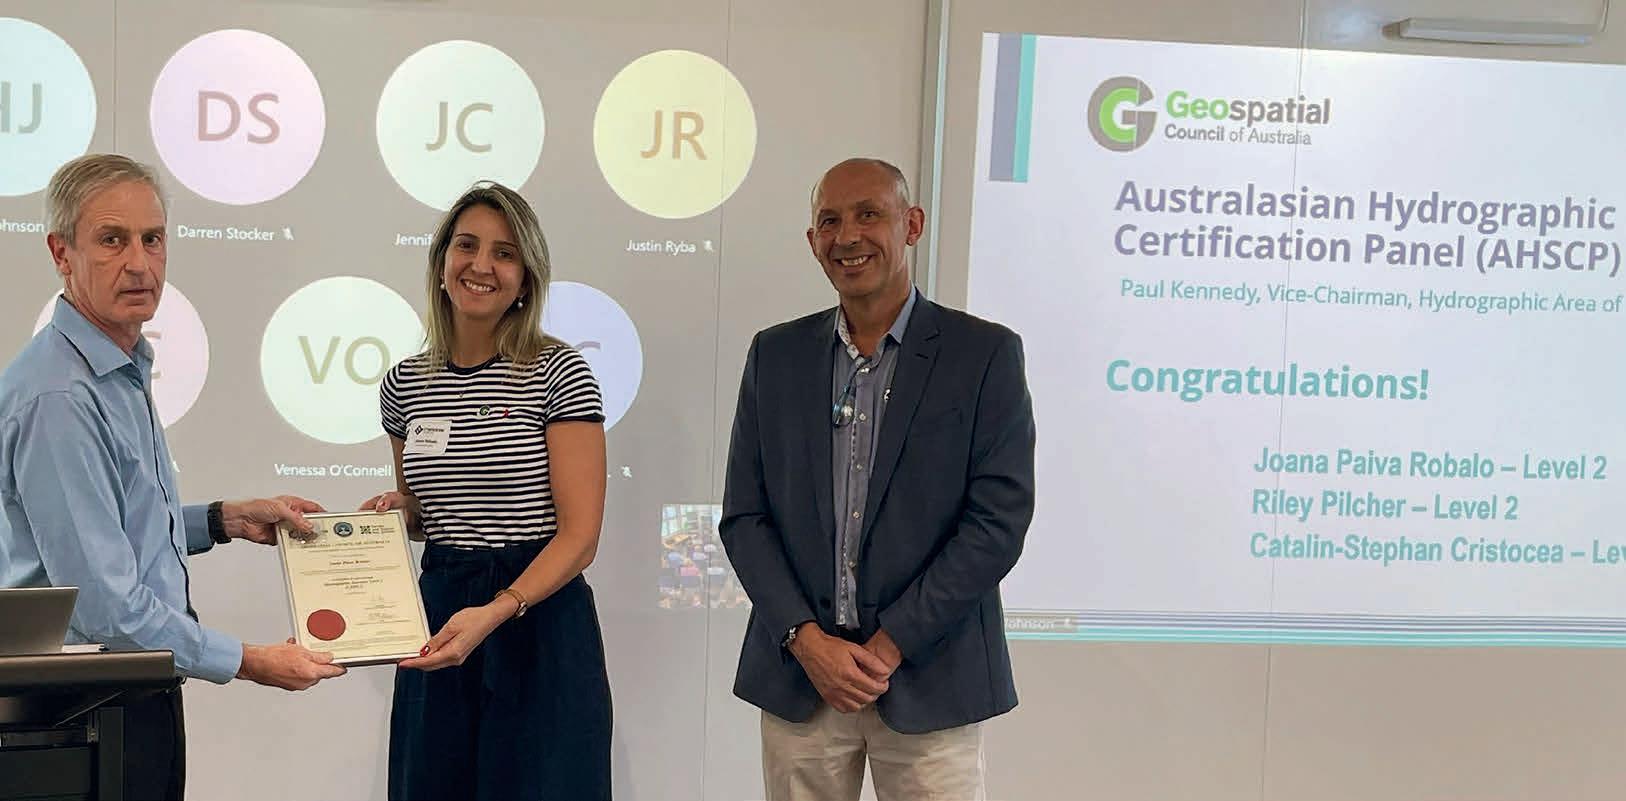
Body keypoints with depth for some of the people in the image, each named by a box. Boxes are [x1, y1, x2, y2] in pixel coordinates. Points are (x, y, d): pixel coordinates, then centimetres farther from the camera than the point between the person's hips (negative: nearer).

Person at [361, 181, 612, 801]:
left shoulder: (558, 372, -7)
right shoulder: (406, 384, 7)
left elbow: (580, 535, -12)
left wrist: (495, 612, -24)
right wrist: (394, 509, 0)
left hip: (538, 618, -4)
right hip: (436, 614, 4)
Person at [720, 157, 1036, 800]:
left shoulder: (986, 354, -3)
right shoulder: (776, 355, 7)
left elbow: (1000, 519, -8)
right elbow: (743, 517, 5)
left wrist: (889, 645, -11)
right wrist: (807, 640, -7)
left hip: (929, 683, -2)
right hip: (798, 675, 3)